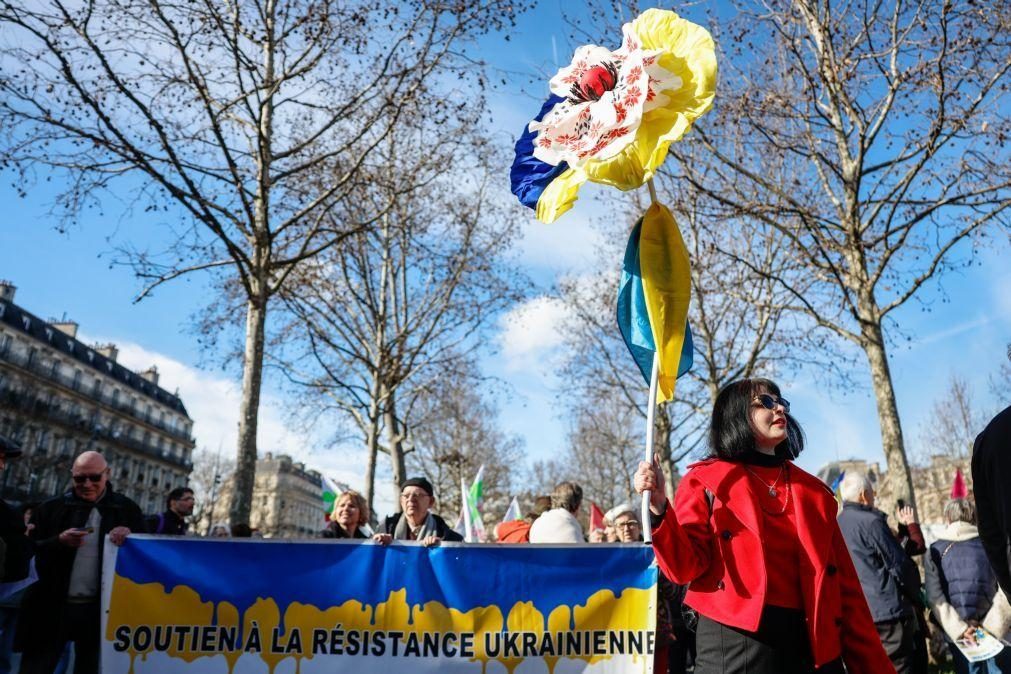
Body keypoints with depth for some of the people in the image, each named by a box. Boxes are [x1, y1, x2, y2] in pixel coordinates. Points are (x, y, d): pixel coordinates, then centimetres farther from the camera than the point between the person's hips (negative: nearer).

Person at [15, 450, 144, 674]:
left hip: (100, 610, 0)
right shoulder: (52, 508, 3)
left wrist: (130, 535, -17)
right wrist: (59, 542, -16)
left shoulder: (126, 509, 3)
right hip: (52, 608, 0)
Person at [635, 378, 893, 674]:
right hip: (737, 641, -4)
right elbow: (686, 566, -9)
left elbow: (845, 586, 11)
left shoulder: (812, 490, 14)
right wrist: (658, 507, -25)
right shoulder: (705, 480, 1)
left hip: (811, 643, 5)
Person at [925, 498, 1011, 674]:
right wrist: (996, 624, -8)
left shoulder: (936, 550, 2)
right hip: (996, 632, 0)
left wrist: (959, 628, -9)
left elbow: (934, 597, -8)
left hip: (957, 635, 0)